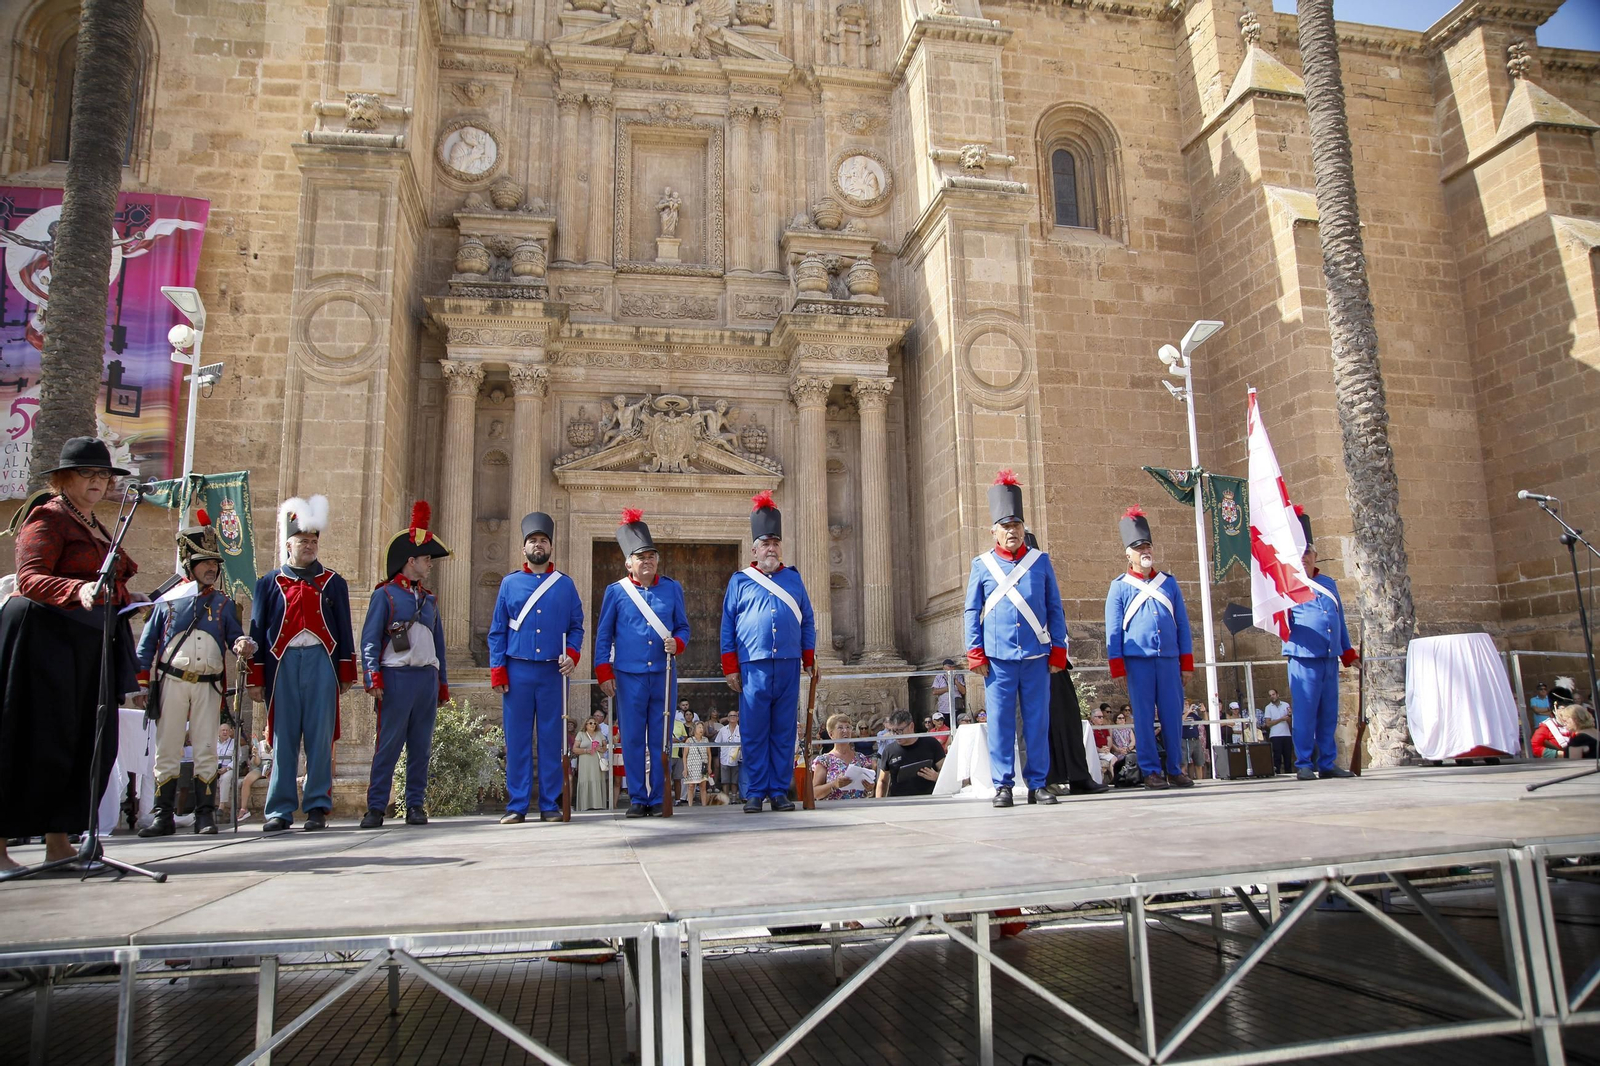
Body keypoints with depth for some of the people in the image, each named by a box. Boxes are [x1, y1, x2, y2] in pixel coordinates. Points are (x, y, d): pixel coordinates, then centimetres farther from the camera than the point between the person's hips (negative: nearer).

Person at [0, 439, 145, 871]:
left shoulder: (95, 526, 21)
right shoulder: (47, 517, -4)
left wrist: (128, 600, 10)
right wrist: (78, 590, -34)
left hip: (89, 647, 8)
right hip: (46, 639, -8)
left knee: (90, 743, 6)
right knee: (38, 742, -6)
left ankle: (58, 841, 14)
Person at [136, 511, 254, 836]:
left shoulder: (223, 604, 11)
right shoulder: (168, 600, 8)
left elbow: (234, 636, 6)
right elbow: (147, 644, 8)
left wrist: (243, 645, -19)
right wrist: (142, 683, 2)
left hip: (208, 685, 1)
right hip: (172, 682, 0)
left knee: (206, 751, 0)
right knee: (167, 750, 2)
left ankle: (205, 814, 5)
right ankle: (163, 814, 9)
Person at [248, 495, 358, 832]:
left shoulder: (333, 583, 11)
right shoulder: (270, 583, 11)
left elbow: (344, 631, 10)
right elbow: (258, 632, 10)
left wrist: (346, 674, 5)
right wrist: (257, 679, 5)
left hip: (321, 663, 0)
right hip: (283, 664, 0)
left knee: (321, 738, -1)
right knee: (283, 738, 3)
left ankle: (317, 807, 6)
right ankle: (280, 810, 10)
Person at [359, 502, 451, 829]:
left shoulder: (429, 599, 18)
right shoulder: (385, 595, 2)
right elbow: (370, 640, -4)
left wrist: (443, 682, 17)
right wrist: (373, 678, -14)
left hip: (427, 678, 5)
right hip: (396, 678, -5)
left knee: (421, 747, 6)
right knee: (388, 745, -5)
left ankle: (416, 806, 11)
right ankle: (376, 808, 1)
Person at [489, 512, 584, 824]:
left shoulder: (565, 584, 8)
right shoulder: (509, 583, 8)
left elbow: (576, 627, 10)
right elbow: (497, 632, 7)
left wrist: (572, 655, -8)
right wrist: (497, 671, -1)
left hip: (553, 672, 0)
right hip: (518, 672, 0)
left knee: (552, 739, 3)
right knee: (517, 740, 2)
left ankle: (550, 805, 11)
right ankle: (517, 806, 10)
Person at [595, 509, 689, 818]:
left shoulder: (672, 589, 7)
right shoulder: (615, 592, 3)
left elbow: (683, 627, 12)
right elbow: (603, 635, 5)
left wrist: (677, 643, -10)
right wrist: (604, 673, 0)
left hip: (664, 676, 1)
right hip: (629, 676, -1)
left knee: (660, 740, 5)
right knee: (632, 740, 3)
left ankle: (658, 798, 14)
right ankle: (637, 798, 13)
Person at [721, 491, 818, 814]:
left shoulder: (793, 578, 15)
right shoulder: (739, 581, 9)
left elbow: (808, 622, 15)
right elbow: (727, 627, 7)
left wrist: (810, 660, 8)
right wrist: (730, 667, 2)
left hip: (789, 666, 2)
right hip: (753, 667, -2)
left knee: (784, 732, 4)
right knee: (754, 733, 0)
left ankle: (780, 792, 11)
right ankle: (755, 793, 8)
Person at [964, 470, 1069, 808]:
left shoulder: (1041, 561, 8)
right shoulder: (982, 565, 5)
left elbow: (1055, 609, 9)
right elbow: (972, 611, 6)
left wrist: (1058, 650, 4)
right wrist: (975, 653, -1)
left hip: (1036, 657, 1)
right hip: (998, 659, -1)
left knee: (1038, 722, 5)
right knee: (1001, 722, 1)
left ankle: (1038, 783, 14)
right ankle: (1003, 785, 10)